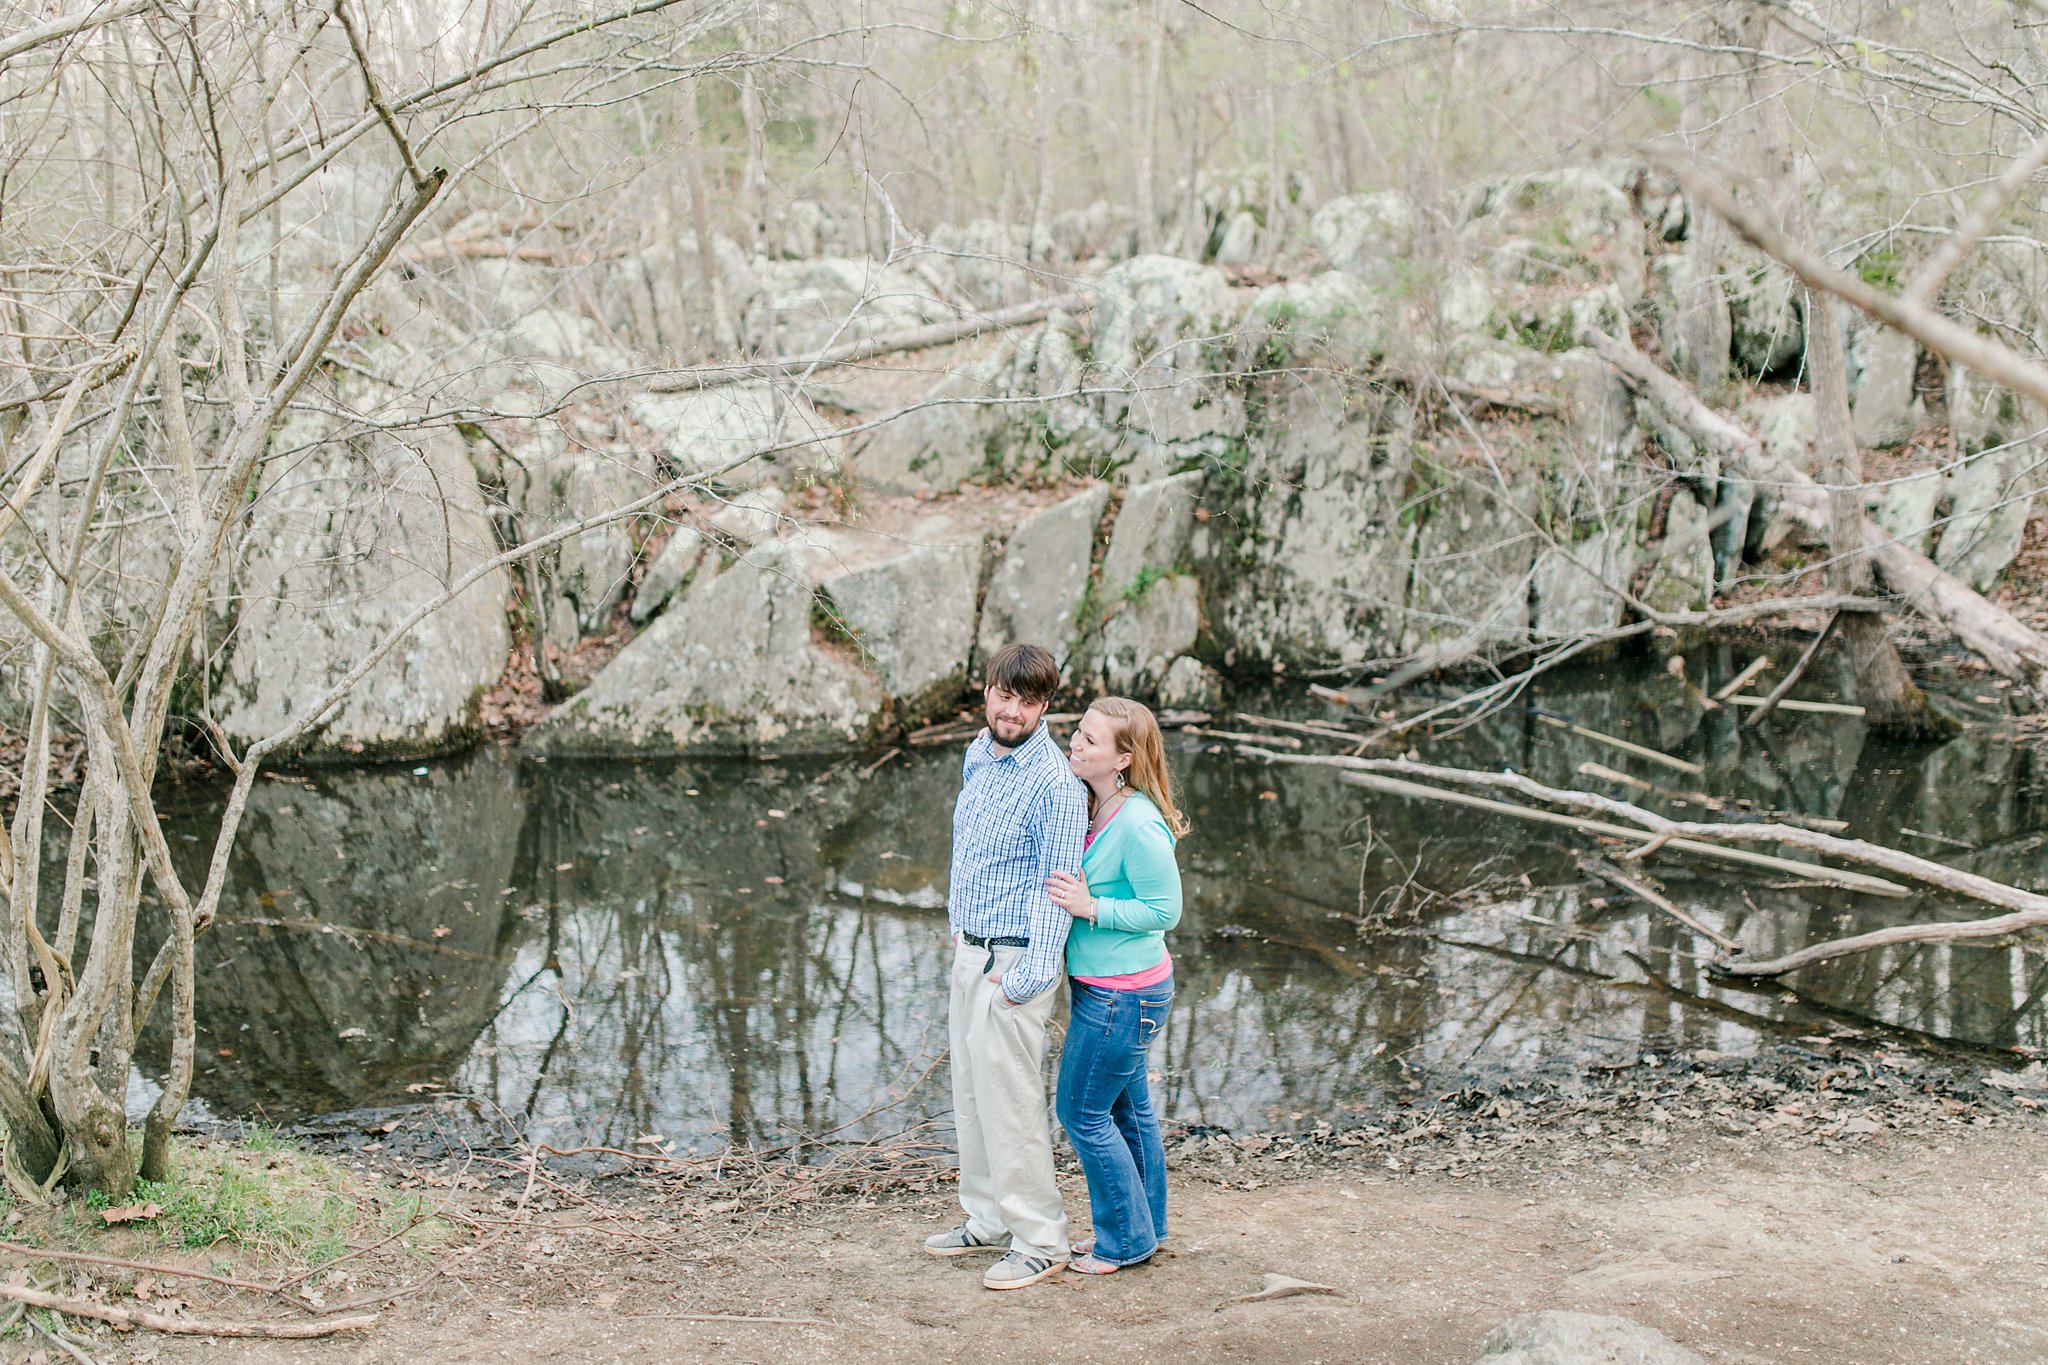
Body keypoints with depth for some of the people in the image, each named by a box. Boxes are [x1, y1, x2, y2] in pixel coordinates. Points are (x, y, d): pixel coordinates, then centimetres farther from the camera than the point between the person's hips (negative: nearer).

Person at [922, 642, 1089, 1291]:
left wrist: (1029, 977, -22)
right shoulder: (977, 755, 8)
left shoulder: (1054, 783, -19)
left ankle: (1040, 1242, 7)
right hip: (967, 948, 9)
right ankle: (989, 1219, 30)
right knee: (970, 1093, 17)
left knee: (1010, 1102, -4)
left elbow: (1056, 887, -19)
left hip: (1012, 960, -9)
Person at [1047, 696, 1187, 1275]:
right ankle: (1146, 1227, 33)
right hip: (1109, 987, 9)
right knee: (1127, 1107, 19)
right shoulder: (1091, 807, 3)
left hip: (1120, 996, -9)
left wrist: (1090, 907, -23)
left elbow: (1164, 908, -20)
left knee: (1082, 1111, 1)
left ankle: (1125, 1239, 16)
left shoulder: (1138, 825, -25)